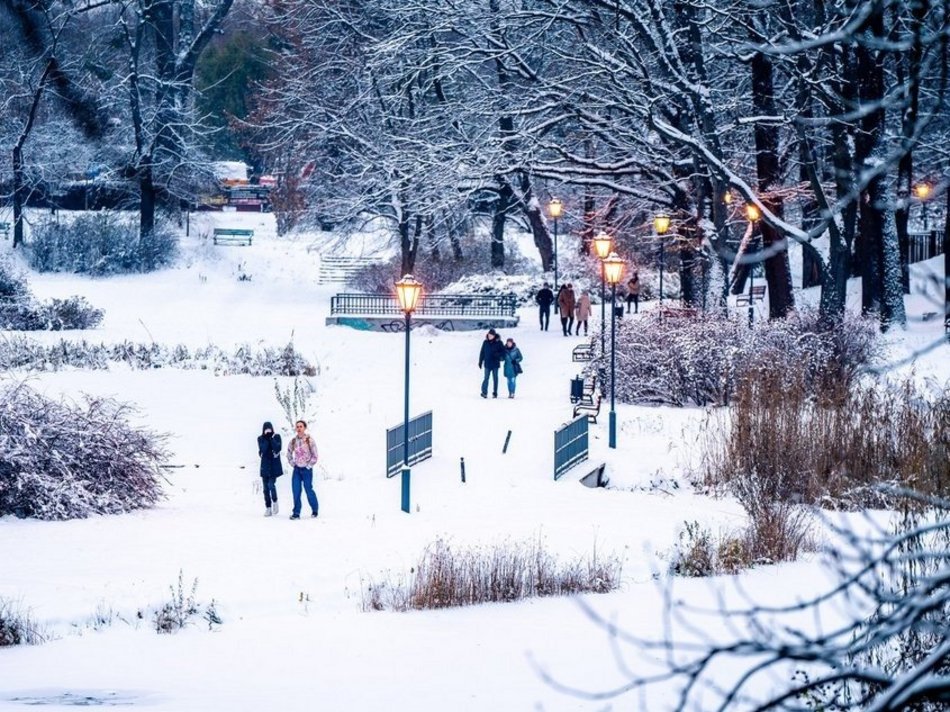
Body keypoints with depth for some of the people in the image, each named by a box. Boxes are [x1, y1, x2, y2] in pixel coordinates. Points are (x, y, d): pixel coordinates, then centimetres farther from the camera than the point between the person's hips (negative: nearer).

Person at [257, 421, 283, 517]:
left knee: (271, 485, -17)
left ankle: (275, 501, 8)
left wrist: (271, 439, -17)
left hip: (274, 466, -3)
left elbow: (278, 448, -15)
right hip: (265, 466, 3)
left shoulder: (276, 437, -1)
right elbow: (262, 450, -12)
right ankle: (268, 508, 11)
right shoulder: (260, 438, 2)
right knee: (266, 488, 4)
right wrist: (267, 439, -17)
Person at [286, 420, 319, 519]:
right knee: (296, 491, -3)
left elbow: (314, 455, -5)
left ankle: (315, 510, 20)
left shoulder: (309, 440, -7)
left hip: (307, 469, -4)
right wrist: (293, 463, 7)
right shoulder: (293, 441, 4)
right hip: (297, 469, 4)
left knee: (308, 489, 1)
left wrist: (309, 465, -7)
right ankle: (296, 513, 1)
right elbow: (289, 454, 17)